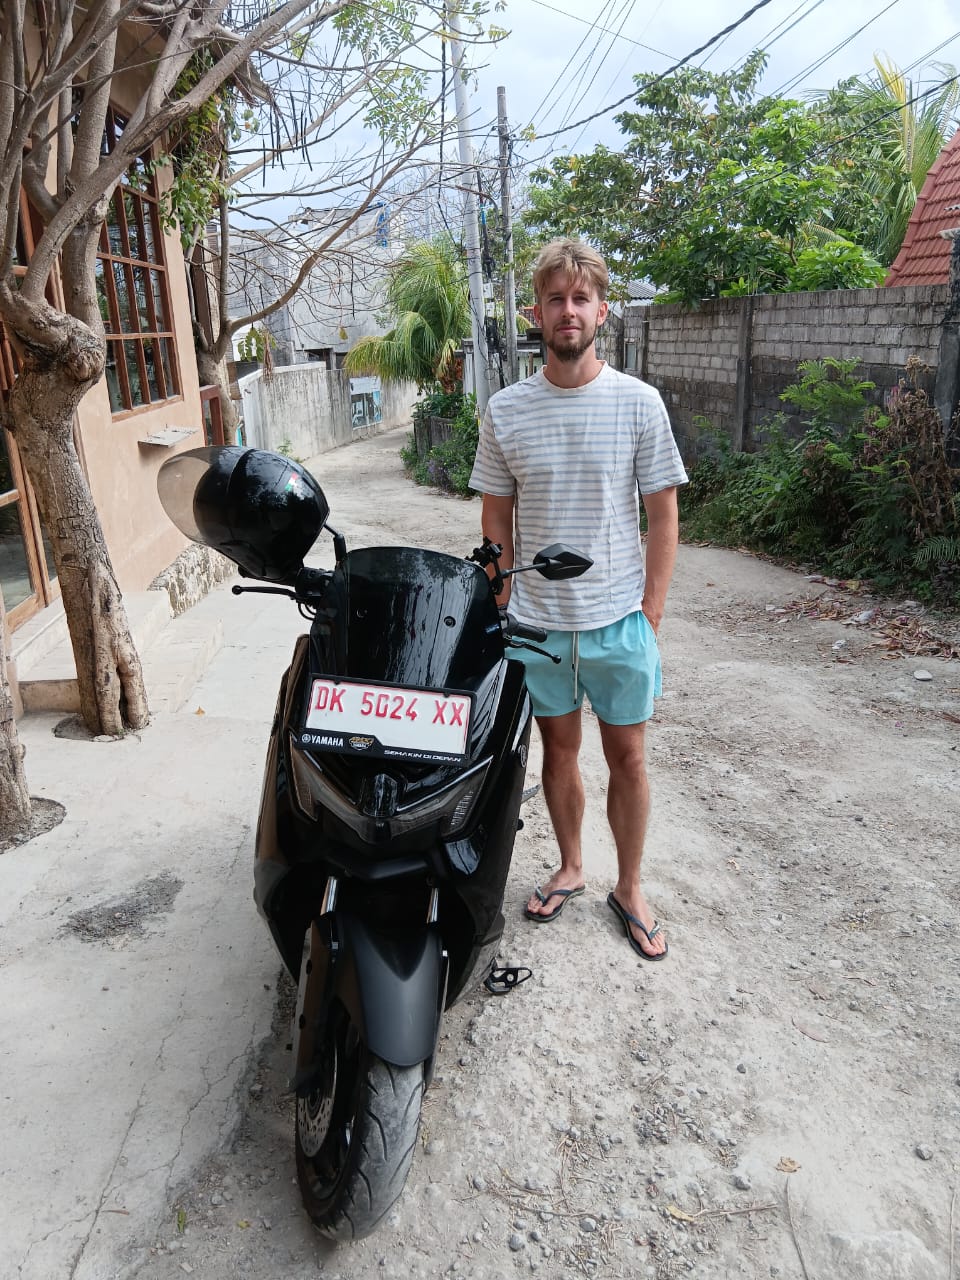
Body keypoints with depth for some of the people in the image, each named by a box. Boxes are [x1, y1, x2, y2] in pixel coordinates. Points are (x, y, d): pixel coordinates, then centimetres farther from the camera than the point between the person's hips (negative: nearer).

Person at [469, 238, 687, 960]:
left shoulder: (639, 404, -4)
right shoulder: (505, 411, 0)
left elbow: (662, 515, -1)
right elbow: (496, 517, 6)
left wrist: (651, 611, -5)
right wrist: (502, 607, 2)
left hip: (619, 620, -1)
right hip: (536, 622, 1)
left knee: (627, 757, 10)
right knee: (559, 750, 16)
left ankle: (630, 888, 30)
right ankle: (570, 867, 37)